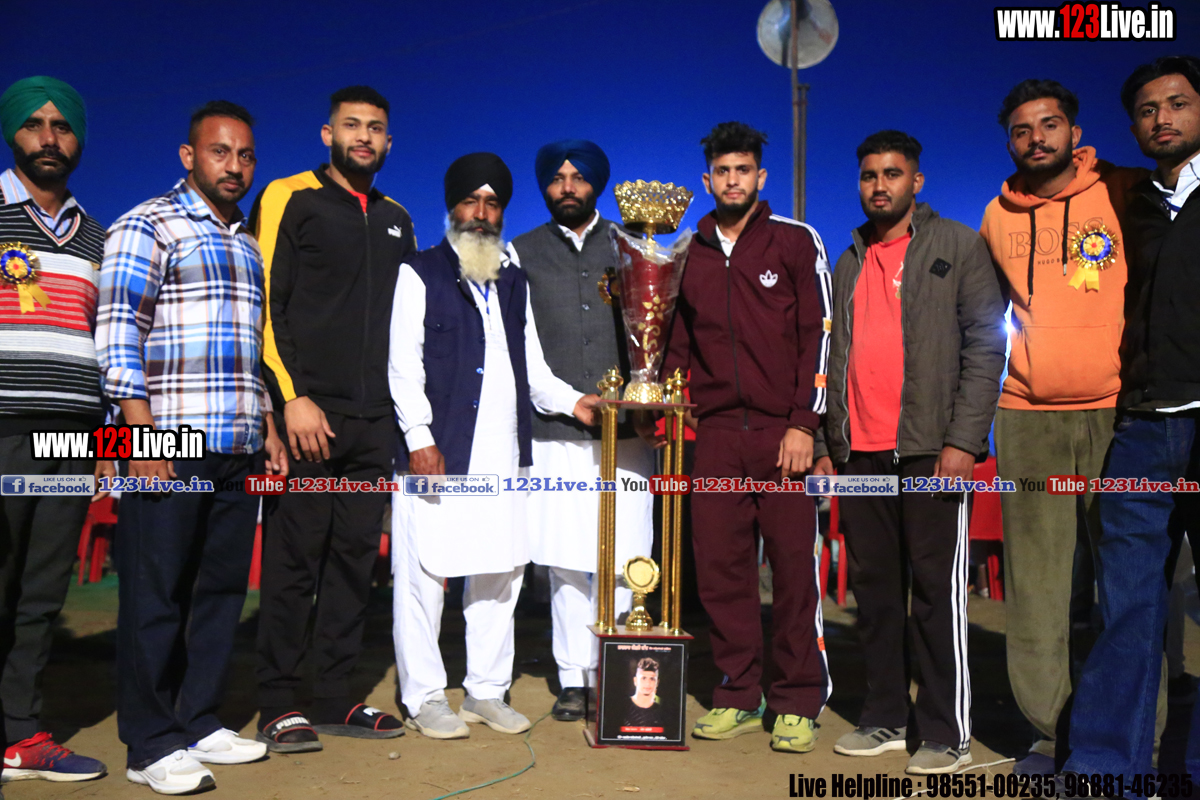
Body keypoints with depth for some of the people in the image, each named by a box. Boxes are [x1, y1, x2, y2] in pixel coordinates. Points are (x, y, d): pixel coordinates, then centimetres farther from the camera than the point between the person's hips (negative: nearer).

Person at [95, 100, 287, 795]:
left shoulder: (249, 245, 21)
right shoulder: (149, 226, 0)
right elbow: (117, 329, -8)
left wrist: (269, 426, 17)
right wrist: (142, 429, -16)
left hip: (239, 451, 7)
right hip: (168, 448, -7)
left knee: (223, 589, 10)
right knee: (156, 595, 0)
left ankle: (200, 724, 22)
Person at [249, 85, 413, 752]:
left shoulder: (396, 219, 18)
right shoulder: (290, 198, 3)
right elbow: (265, 304, -5)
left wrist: (402, 407, 13)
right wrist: (292, 396, -14)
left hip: (373, 421, 5)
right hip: (308, 412, -5)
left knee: (355, 557, 8)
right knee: (294, 559, -1)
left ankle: (337, 697, 18)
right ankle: (279, 704, 10)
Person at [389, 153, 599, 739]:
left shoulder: (514, 282, 20)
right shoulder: (420, 274, 4)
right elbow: (403, 364, -5)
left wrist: (571, 401, 4)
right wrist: (419, 437, -14)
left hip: (502, 458, 5)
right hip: (438, 453, -5)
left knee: (500, 575, 9)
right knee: (424, 575, -1)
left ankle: (487, 692, 22)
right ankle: (424, 698, 14)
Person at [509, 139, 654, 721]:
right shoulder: (523, 253, 12)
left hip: (625, 429, 0)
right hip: (555, 432, 0)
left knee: (621, 560, 0)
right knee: (565, 561, 2)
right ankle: (573, 677, 15)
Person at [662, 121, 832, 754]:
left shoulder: (795, 242, 4)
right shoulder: (687, 253, 14)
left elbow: (819, 334, -1)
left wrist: (804, 423, -9)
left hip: (783, 431, -3)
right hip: (714, 433, 4)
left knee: (793, 565, -1)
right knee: (719, 566, 4)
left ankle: (798, 702, 13)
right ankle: (738, 696, 18)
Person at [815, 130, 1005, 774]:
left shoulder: (957, 247, 4)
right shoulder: (848, 264, 18)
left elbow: (985, 345, -4)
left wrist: (963, 439, -13)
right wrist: (824, 445, 11)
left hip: (931, 450, -5)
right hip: (859, 452, 5)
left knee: (936, 588, -2)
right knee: (873, 586, 8)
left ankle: (948, 733, 10)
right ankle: (884, 719, 20)